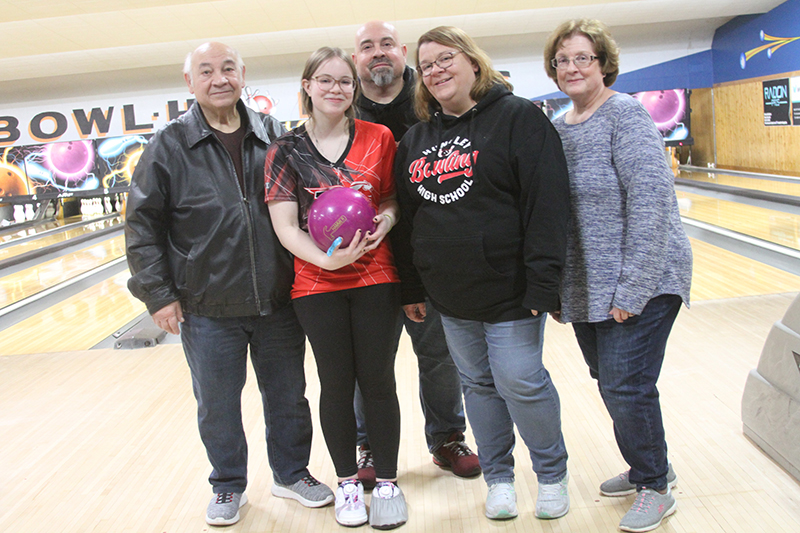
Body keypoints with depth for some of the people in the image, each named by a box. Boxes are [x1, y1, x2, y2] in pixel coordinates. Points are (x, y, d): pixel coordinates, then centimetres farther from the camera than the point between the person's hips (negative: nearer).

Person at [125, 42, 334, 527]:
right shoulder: (170, 146, -4)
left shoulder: (273, 135, 3)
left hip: (278, 303, 2)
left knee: (288, 396, 16)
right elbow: (142, 224, -2)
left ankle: (292, 473, 37)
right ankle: (229, 484, 35)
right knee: (218, 406, 13)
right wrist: (157, 293, -6)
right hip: (208, 310, -2)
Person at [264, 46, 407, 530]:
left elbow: (397, 195, 11)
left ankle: (388, 482, 23)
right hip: (318, 285, 0)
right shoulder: (286, 151, -1)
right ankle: (347, 481, 28)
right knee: (336, 385, 9)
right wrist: (327, 258, -21)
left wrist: (388, 215, -12)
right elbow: (284, 226, -6)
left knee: (378, 381, 6)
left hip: (376, 280, 0)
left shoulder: (379, 139, 1)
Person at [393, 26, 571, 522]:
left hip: (509, 290, -5)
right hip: (450, 296, 6)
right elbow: (406, 217, 13)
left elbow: (548, 205, -14)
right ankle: (498, 476, 32)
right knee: (478, 384, 14)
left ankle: (553, 473, 25)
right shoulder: (415, 138, 10)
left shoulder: (518, 117, -7)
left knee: (519, 382, 0)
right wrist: (411, 287, 10)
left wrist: (542, 285, -20)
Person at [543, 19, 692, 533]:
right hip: (586, 287, 7)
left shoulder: (625, 114, -11)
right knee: (610, 382, 15)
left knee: (625, 385, -3)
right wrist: (553, 287, 10)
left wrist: (632, 289, -21)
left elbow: (651, 202, -18)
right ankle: (648, 467, 36)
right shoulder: (555, 128, 10)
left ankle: (656, 486, 19)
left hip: (638, 283, -7)